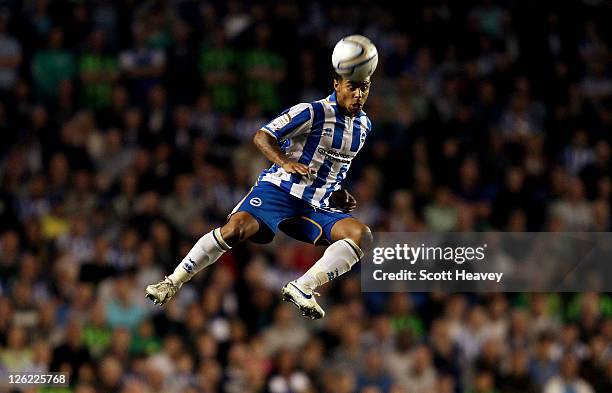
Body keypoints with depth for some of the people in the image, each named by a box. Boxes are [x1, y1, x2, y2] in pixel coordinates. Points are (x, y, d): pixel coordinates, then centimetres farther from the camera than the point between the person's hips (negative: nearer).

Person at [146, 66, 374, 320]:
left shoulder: (364, 125, 13)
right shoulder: (313, 112, -8)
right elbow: (262, 136, -11)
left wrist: (339, 194, 17)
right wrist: (285, 162, -27)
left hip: (318, 208, 5)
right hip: (280, 188, -5)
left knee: (361, 235, -21)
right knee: (235, 229, -29)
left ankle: (301, 288, -31)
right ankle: (172, 283, -15)